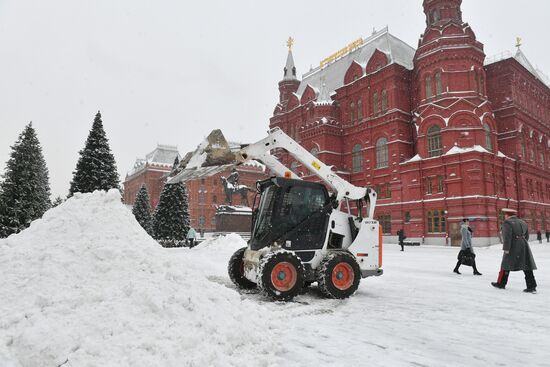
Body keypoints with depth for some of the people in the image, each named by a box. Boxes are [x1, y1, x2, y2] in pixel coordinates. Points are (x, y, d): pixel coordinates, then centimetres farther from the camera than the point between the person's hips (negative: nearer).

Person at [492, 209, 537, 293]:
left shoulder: (507, 223, -10)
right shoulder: (523, 223, 14)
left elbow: (507, 236, -18)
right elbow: (527, 236, 18)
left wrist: (506, 249, -16)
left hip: (513, 248, -7)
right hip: (524, 247, 7)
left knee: (506, 265, 6)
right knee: (527, 267, 6)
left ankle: (501, 283, 16)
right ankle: (532, 287, 4)